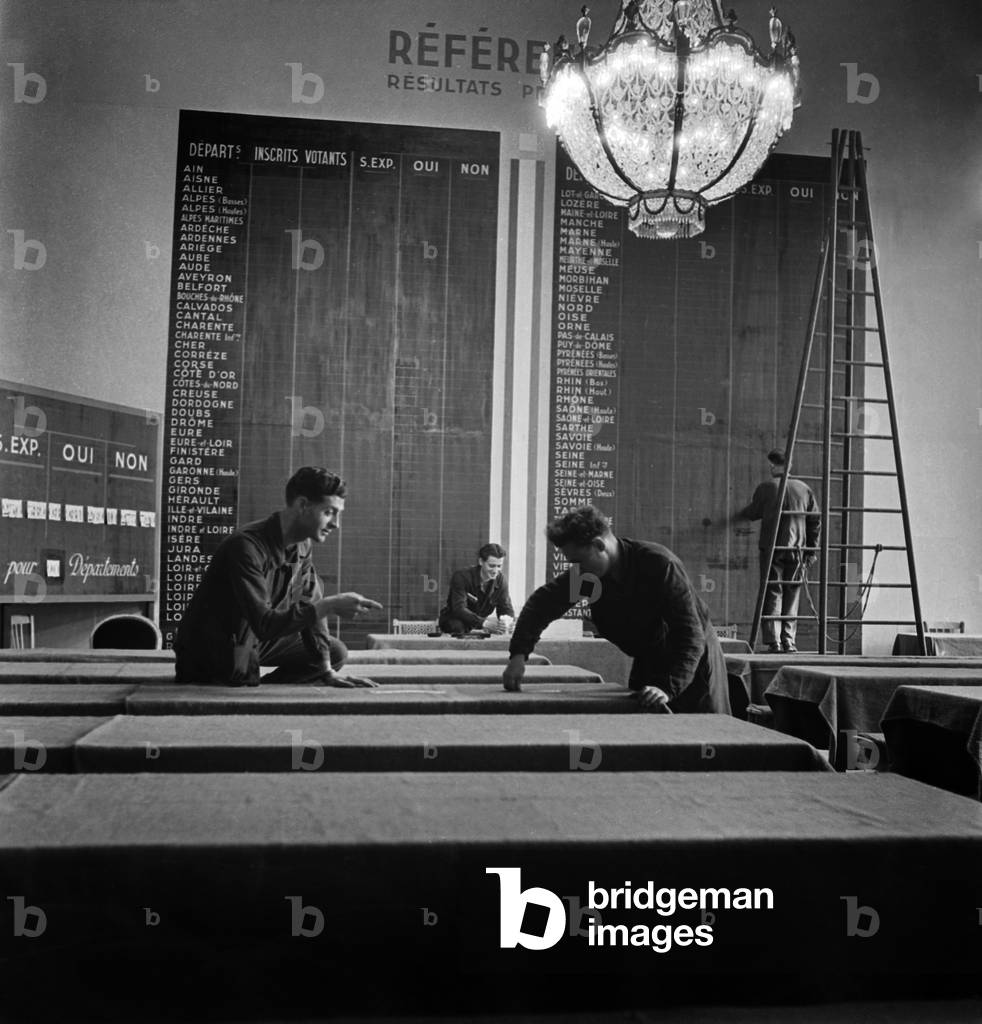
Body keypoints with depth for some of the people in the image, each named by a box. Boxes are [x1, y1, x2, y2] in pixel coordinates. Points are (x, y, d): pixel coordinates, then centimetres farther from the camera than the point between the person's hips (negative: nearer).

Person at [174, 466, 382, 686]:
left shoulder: (303, 546, -3)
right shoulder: (247, 547, -30)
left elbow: (310, 608, -1)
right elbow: (264, 624, -35)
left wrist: (326, 670, -9)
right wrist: (330, 606, -38)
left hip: (256, 641, 7)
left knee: (336, 652, 5)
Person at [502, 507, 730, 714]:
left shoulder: (660, 565, -30)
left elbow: (692, 637, -33)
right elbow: (542, 602, -2)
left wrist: (668, 688, -44)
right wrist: (519, 654, -16)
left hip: (693, 664, -5)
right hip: (648, 664, 5)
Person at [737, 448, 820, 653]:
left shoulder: (766, 488, -4)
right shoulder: (804, 488, 4)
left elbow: (753, 513, 9)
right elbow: (816, 520, 7)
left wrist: (739, 515, 32)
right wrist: (812, 550, 14)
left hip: (772, 550, -2)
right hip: (797, 550, 3)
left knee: (772, 595, 1)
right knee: (792, 596, 10)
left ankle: (774, 642, -5)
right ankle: (789, 642, 9)